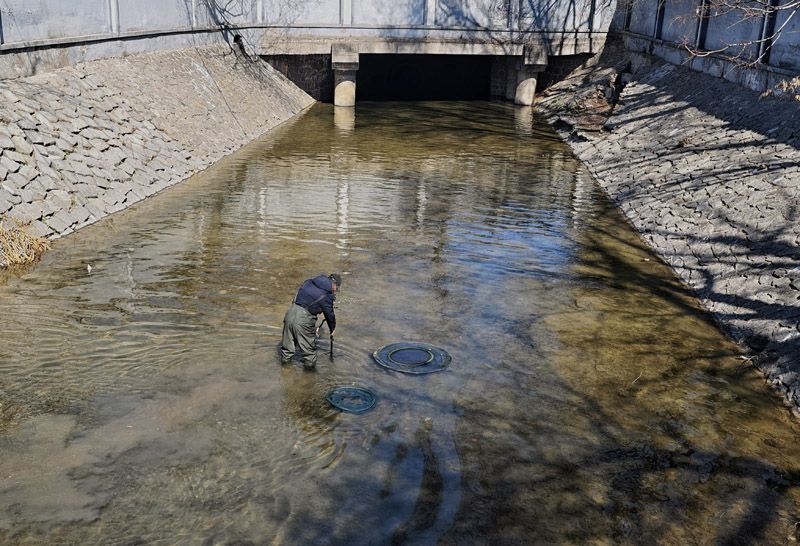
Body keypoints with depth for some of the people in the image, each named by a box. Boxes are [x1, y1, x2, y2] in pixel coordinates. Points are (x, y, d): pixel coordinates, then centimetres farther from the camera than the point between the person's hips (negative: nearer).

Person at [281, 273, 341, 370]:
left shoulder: (309, 282, 10)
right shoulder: (327, 296, -8)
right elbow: (329, 314, 2)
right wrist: (332, 329, 19)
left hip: (291, 312, 6)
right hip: (303, 320, -6)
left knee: (288, 339, 24)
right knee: (308, 344, 14)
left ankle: (285, 358, 42)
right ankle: (310, 363, 28)